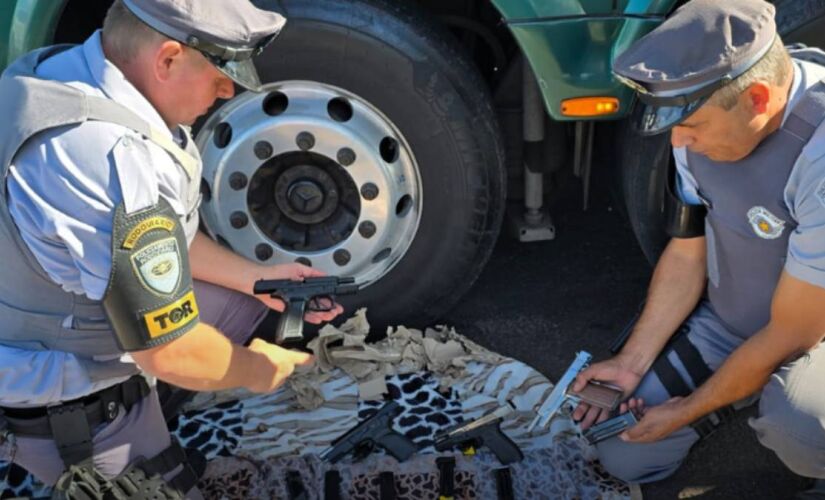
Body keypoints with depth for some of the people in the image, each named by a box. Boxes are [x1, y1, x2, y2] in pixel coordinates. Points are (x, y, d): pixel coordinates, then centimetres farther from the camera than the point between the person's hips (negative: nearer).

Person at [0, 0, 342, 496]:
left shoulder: (56, 67, -7)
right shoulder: (113, 159, -37)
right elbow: (171, 354, -27)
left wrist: (255, 276, 3)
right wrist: (255, 371, -8)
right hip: (72, 414, -8)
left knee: (258, 306, 14)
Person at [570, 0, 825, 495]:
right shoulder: (708, 116, -14)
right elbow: (685, 256, 0)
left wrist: (688, 410, -14)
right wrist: (632, 362, -5)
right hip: (725, 322, 6)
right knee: (626, 458, 5)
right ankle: (747, 388, 24)